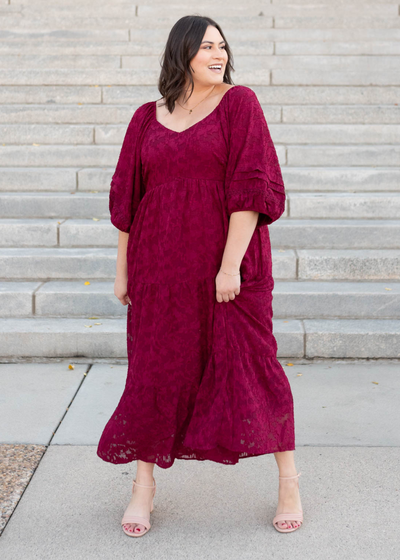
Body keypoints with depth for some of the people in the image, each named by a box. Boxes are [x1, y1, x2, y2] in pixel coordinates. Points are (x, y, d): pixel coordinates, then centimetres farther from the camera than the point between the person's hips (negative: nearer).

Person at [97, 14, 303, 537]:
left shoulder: (240, 104, -1)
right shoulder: (147, 118, 9)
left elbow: (251, 188, -9)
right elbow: (126, 199, 11)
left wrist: (231, 264, -15)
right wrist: (122, 271, 9)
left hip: (228, 264, -3)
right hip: (161, 265, 3)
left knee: (251, 363, -1)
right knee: (155, 370, 7)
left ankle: (289, 481, 15)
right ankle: (144, 485, 22)